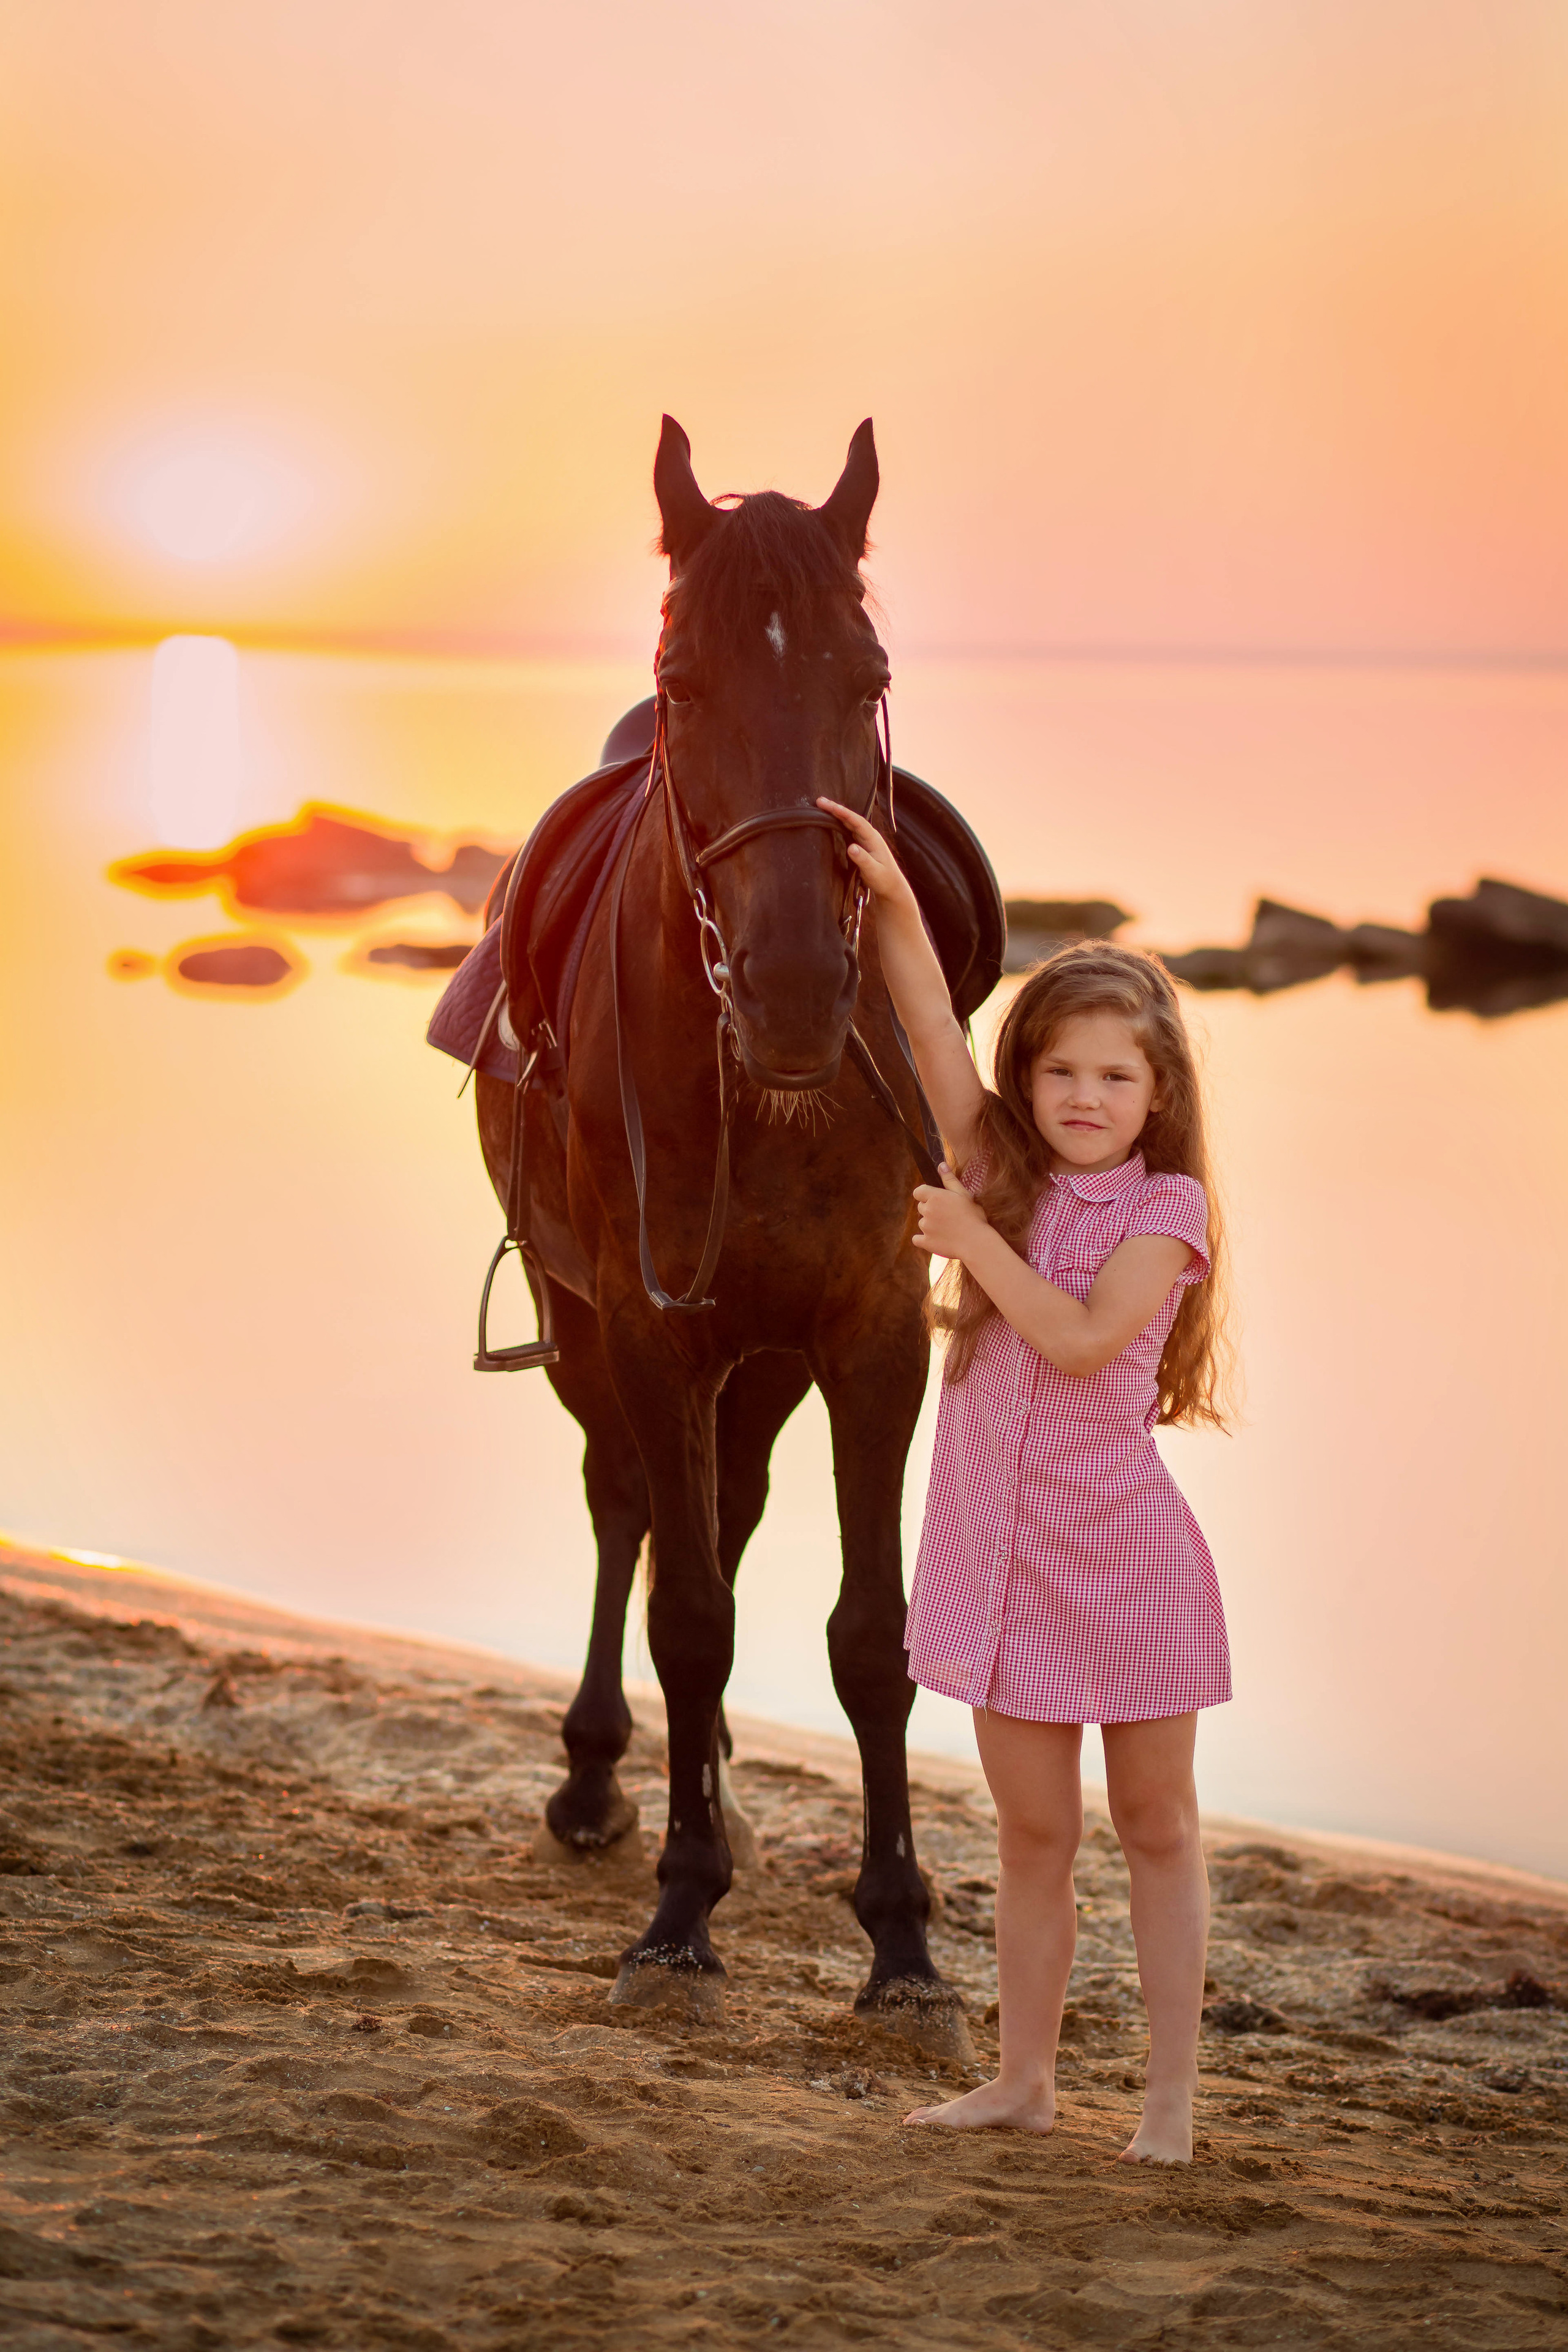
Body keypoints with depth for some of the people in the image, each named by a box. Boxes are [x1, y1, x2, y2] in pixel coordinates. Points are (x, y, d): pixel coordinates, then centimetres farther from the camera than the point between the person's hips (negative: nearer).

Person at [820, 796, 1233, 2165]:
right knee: (1033, 1834, 13)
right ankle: (1025, 2079, 23)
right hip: (1004, 1556, 4)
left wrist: (974, 1238, -16)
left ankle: (1173, 2094, 13)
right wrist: (892, 898, -16)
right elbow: (931, 1027, -6)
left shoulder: (1166, 1209, -7)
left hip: (1123, 1552, -4)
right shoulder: (1003, 1170, 4)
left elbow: (1083, 1340, -20)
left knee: (1156, 1828, 7)